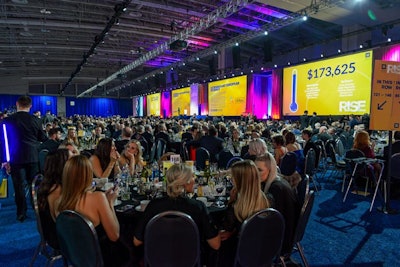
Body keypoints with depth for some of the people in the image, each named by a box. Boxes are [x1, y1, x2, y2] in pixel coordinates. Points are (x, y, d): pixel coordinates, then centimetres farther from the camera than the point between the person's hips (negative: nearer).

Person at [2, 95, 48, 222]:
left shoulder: (7, 120, -4)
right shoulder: (36, 120, -4)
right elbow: (43, 138, 5)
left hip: (16, 158, -1)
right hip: (33, 157, 1)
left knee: (19, 186, 7)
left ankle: (21, 214, 15)